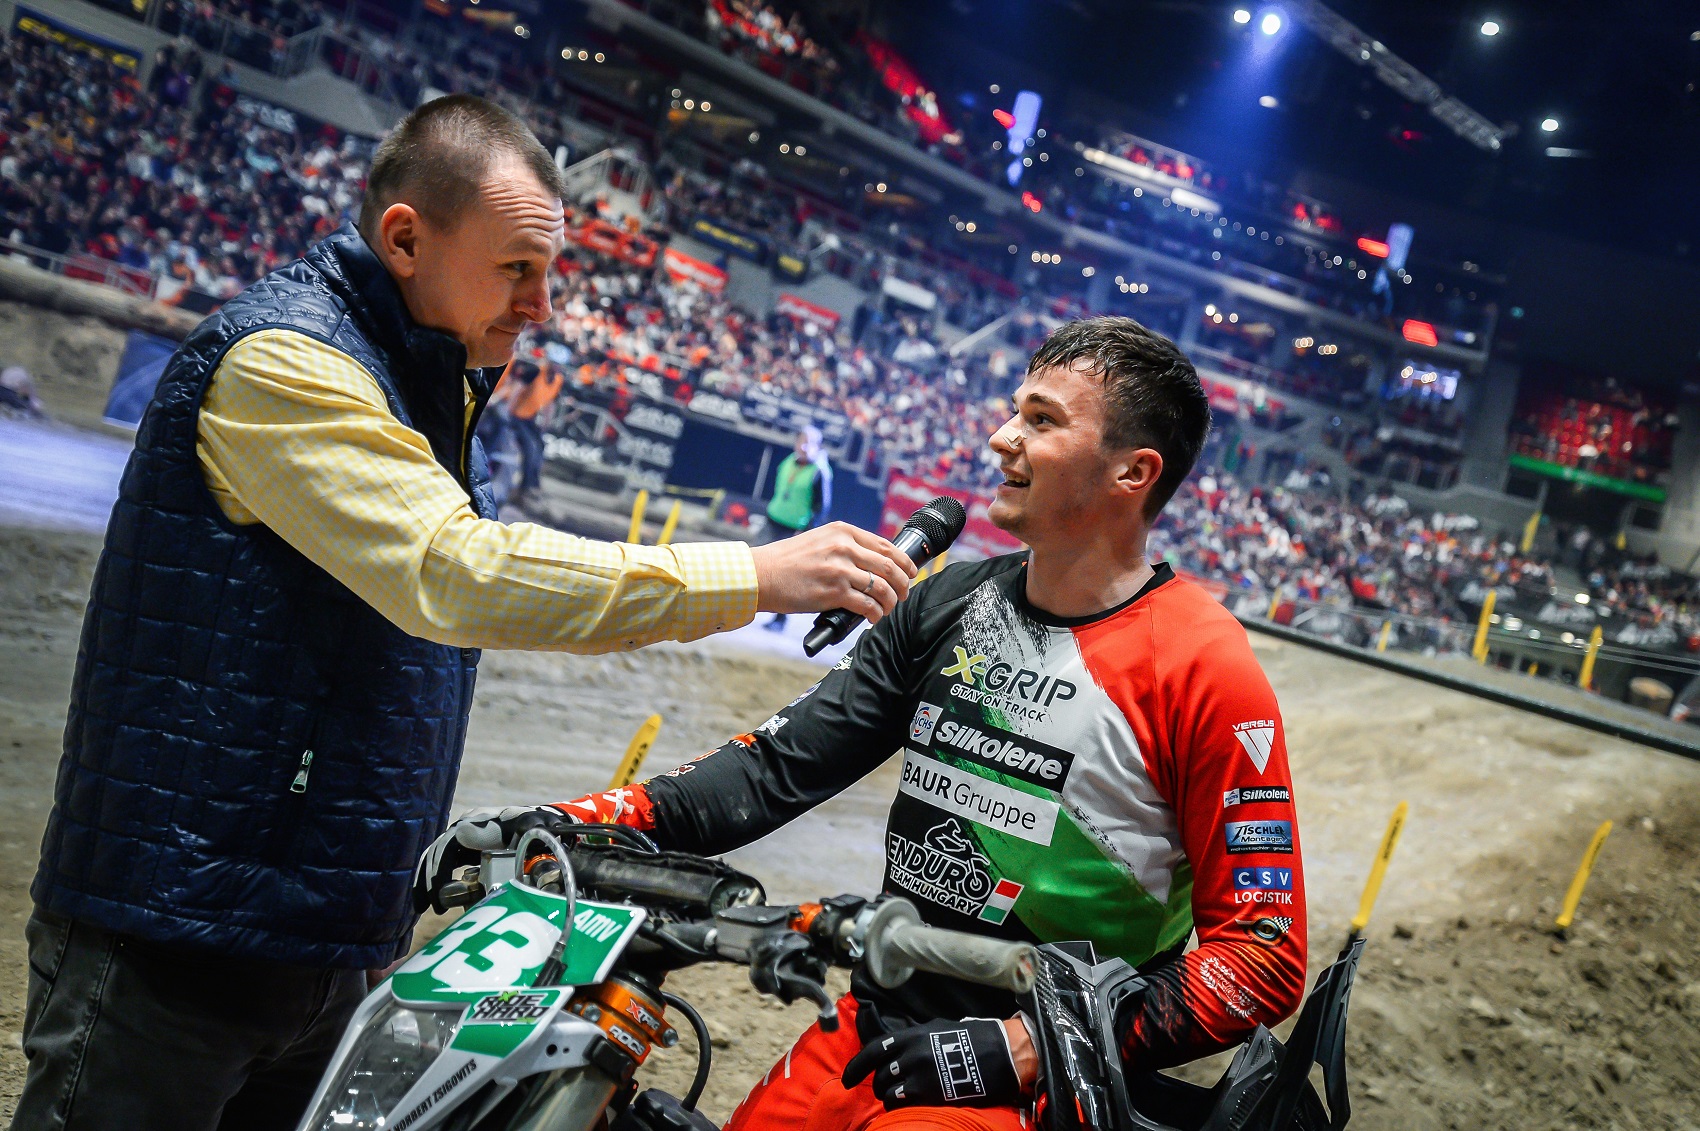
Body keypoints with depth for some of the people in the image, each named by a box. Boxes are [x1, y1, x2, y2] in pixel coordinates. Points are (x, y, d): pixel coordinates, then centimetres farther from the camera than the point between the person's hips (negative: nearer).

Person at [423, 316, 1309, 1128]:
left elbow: (1266, 954, -12)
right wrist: (584, 822, -8)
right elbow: (786, 761, 5)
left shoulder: (1203, 667, -12)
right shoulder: (948, 604, 6)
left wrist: (1019, 1051, -16)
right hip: (870, 1028, 6)